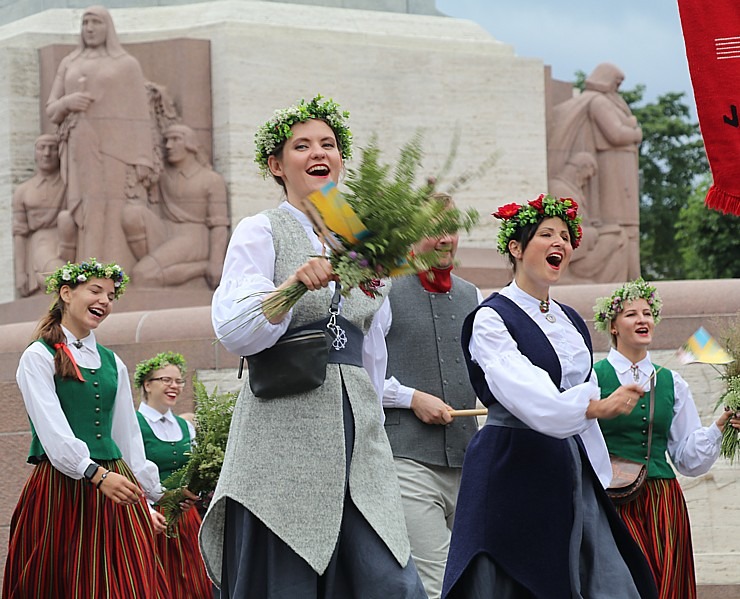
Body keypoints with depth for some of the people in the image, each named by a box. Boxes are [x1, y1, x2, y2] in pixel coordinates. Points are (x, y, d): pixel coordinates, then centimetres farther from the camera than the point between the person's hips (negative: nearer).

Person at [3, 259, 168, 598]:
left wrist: (149, 499, 14)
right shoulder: (39, 357, -2)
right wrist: (96, 474, -25)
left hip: (113, 485, 6)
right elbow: (53, 431, -13)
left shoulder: (112, 363, 17)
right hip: (61, 488, -5)